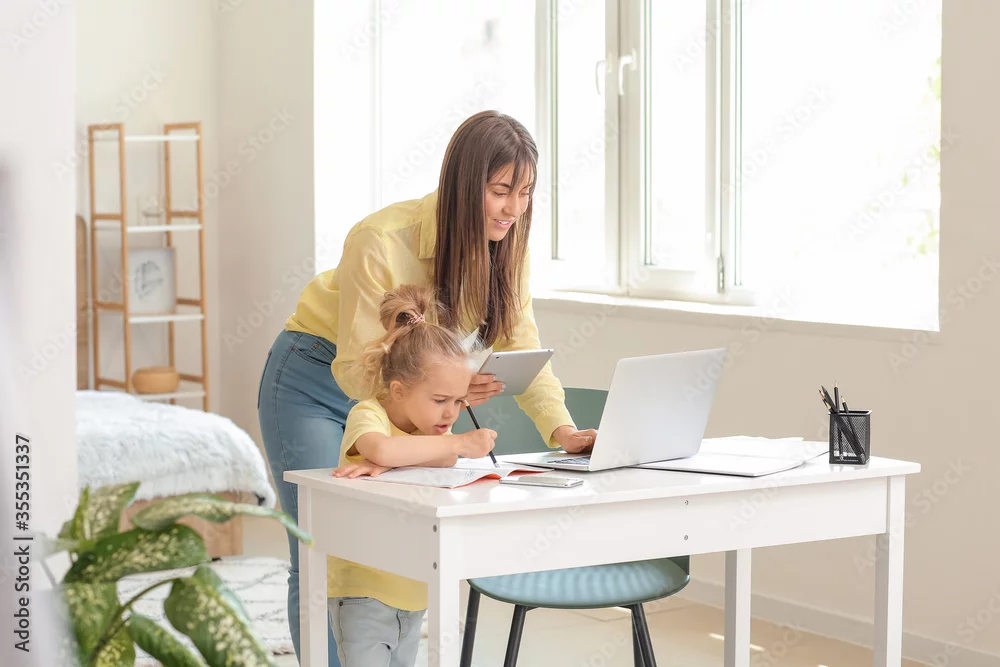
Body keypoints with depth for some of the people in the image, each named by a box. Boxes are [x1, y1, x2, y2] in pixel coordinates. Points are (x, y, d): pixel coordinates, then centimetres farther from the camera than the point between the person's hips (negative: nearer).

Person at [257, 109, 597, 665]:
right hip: (315, 384, -5)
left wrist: (561, 429, -28)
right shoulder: (380, 241, -31)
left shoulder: (502, 248, -12)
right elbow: (356, 369, -28)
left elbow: (520, 347, -11)